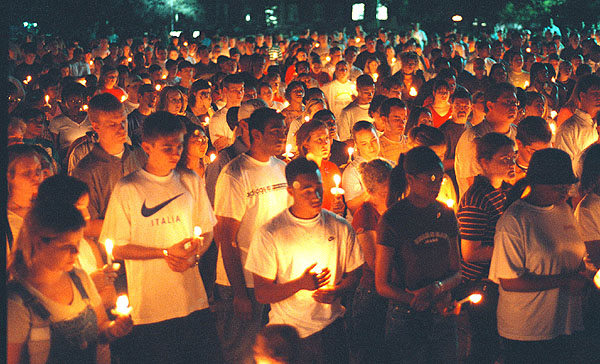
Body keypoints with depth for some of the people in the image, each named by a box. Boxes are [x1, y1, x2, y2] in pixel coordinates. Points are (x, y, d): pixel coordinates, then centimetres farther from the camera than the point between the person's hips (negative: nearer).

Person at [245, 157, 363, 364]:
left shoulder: (340, 227, 1)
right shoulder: (269, 234, -9)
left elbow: (353, 275, 12)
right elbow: (262, 294, -10)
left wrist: (335, 292, -10)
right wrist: (300, 284, -26)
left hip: (331, 327, 3)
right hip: (288, 331, -2)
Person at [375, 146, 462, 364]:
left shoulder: (446, 215, 5)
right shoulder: (392, 219, -10)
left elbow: (456, 274, 9)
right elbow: (382, 286, -10)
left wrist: (436, 288, -13)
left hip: (444, 319, 5)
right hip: (406, 320, -4)